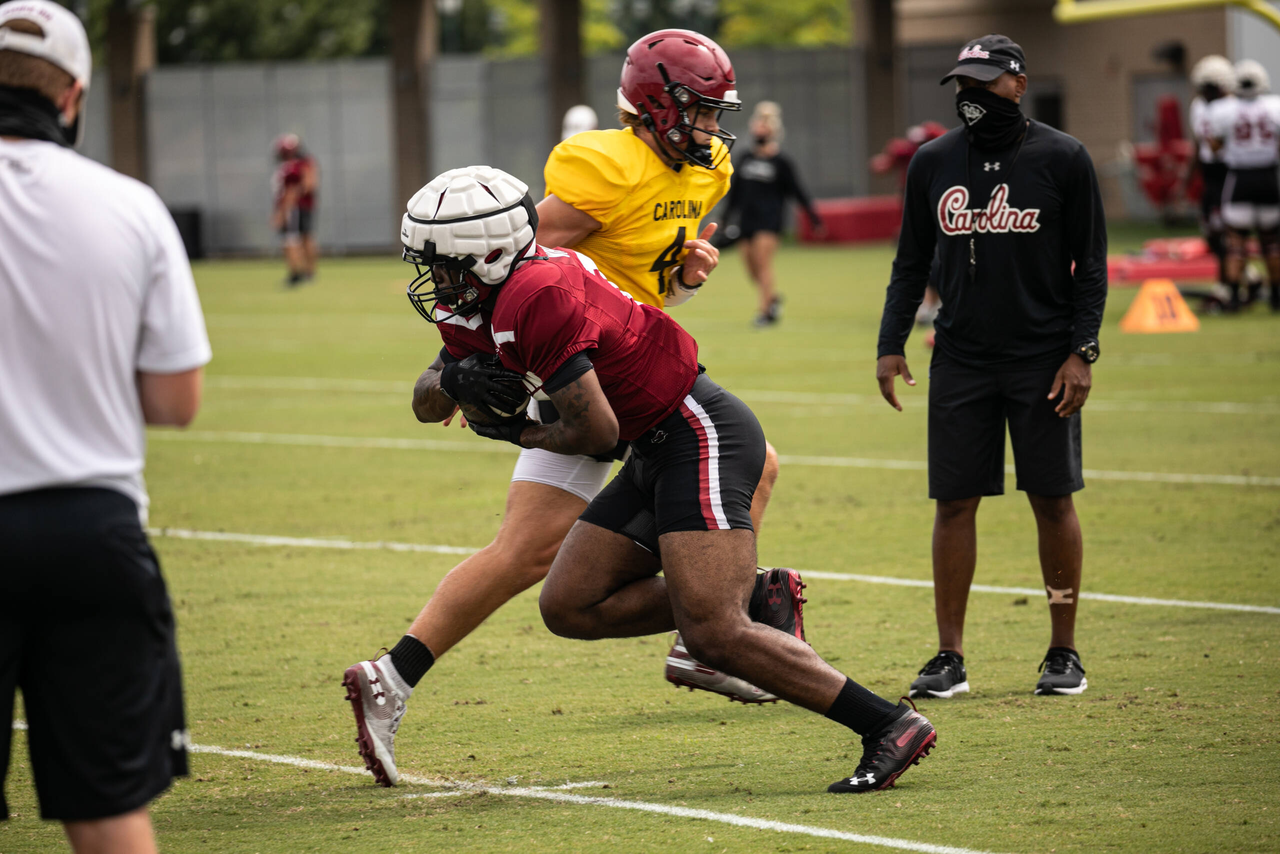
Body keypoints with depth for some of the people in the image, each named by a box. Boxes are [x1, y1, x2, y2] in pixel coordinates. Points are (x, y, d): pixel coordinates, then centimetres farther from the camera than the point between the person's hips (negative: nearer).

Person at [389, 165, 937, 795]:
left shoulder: (535, 299, -20)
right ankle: (754, 602, 10)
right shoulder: (485, 306, 10)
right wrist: (459, 379, -1)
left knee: (712, 636, -19)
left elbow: (597, 430, -21)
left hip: (702, 438, -10)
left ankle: (890, 725, -14)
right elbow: (427, 404, 22)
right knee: (568, 606, 9)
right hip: (658, 454, 10)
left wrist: (525, 435, -2)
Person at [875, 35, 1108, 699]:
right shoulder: (933, 163, 6)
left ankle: (1064, 652, 11)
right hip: (961, 361, 3)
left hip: (1043, 361, -3)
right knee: (954, 502, 0)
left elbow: (1090, 265, 0)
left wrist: (1082, 351, -9)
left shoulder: (1062, 159, -2)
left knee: (1053, 500, 1)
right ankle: (949, 657, 5)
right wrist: (891, 344, 3)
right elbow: (912, 263, 13)